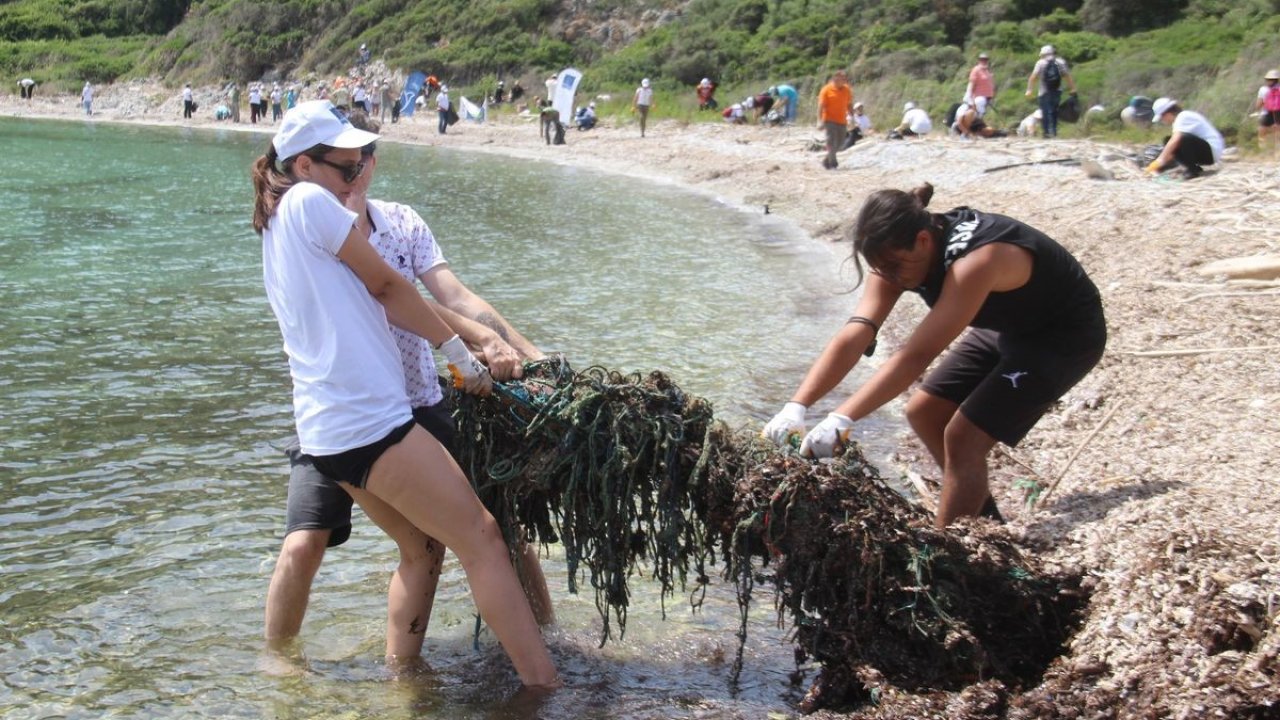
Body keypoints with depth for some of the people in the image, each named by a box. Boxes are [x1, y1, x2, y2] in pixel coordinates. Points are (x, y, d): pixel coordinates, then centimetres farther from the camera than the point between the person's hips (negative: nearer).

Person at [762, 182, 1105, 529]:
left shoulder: (974, 261, -38)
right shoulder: (900, 256, -15)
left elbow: (916, 355, -43)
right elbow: (851, 339, -22)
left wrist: (840, 420, -48)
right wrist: (796, 407, -32)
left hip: (1065, 335, -8)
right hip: (1010, 326, 8)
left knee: (963, 437, -17)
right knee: (924, 413, 6)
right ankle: (981, 518, 25)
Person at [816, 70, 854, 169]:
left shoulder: (847, 90, 7)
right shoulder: (826, 90, -8)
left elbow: (849, 105, 16)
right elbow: (821, 106, -10)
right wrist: (820, 121, -18)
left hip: (842, 121, 5)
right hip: (830, 120, -5)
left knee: (840, 143, 8)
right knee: (832, 142, -10)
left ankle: (826, 161, 24)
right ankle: (832, 163, -5)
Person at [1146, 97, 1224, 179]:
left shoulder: (1183, 117, -16)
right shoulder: (1184, 117, 14)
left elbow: (1174, 142, -28)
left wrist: (1159, 162, -29)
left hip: (1212, 152, -10)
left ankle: (1193, 170, -16)